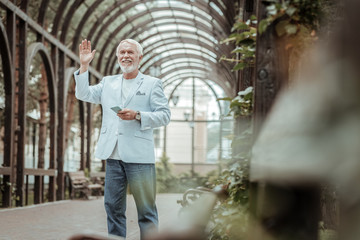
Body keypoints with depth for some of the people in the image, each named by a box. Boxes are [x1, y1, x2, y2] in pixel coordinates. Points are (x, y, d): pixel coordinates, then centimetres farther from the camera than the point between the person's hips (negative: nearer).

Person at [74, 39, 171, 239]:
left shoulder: (152, 84, 6)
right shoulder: (108, 83, 18)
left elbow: (165, 116, -1)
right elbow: (83, 94, 9)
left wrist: (137, 115, -14)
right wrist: (84, 66, 1)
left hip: (139, 155, -4)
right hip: (114, 155, 4)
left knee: (146, 209, 0)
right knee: (113, 207, 8)